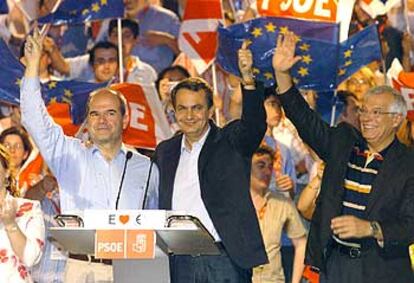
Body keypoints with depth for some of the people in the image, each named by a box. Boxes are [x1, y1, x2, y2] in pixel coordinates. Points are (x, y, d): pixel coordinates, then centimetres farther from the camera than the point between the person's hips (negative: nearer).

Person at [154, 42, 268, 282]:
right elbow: (160, 207, 19)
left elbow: (254, 123, -17)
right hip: (179, 262, 4)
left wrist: (248, 78, -32)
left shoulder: (230, 143, 2)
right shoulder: (165, 152, 15)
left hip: (224, 261, -4)